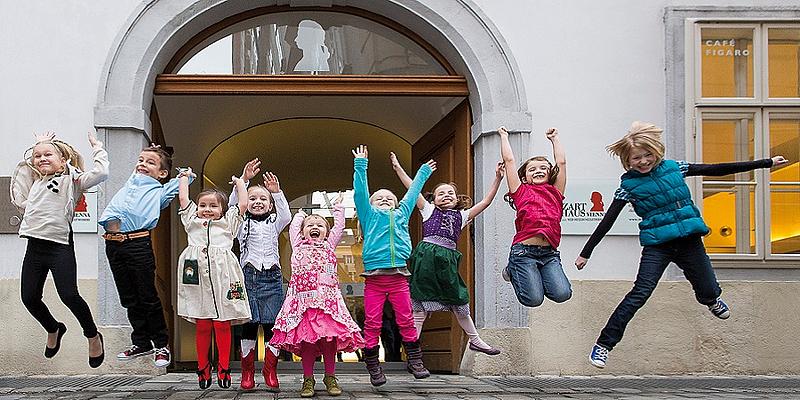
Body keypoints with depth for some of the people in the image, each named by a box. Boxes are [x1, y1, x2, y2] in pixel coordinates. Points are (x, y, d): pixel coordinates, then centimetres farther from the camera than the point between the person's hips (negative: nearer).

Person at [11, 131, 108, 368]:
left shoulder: (71, 180, 1)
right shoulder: (36, 181, 19)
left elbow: (100, 173, -13)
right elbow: (23, 163, 36)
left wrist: (97, 148, -1)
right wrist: (38, 144, 33)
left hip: (60, 246, -6)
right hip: (35, 246, 7)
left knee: (69, 295, -14)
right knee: (29, 298, 6)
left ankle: (93, 337, 8)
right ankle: (53, 330, 34)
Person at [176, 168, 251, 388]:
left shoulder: (229, 222, 18)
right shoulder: (192, 221, 22)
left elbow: (243, 204, 13)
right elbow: (183, 198, 21)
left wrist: (239, 181, 25)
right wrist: (185, 176, 33)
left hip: (222, 274, -1)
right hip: (197, 273, 1)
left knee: (222, 324, -1)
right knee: (202, 325, 3)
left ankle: (223, 369, 7)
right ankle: (203, 369, 13)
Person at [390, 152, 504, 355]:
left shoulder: (462, 215, 20)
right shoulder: (429, 210, 14)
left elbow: (485, 201, 15)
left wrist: (497, 179, 8)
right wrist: (398, 168, 2)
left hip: (448, 259, 3)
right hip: (426, 256, -3)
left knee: (460, 303, 11)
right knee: (420, 307, -2)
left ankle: (475, 340, 27)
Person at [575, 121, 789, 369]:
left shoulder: (673, 168, 3)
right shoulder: (629, 185, -4)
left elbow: (716, 170, 8)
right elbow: (607, 221, -3)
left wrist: (766, 163, 10)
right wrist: (586, 253, -6)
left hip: (689, 241, 3)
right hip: (657, 246, -3)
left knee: (708, 291, 9)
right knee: (640, 293, -17)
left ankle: (711, 300, 51)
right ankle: (604, 344, -11)